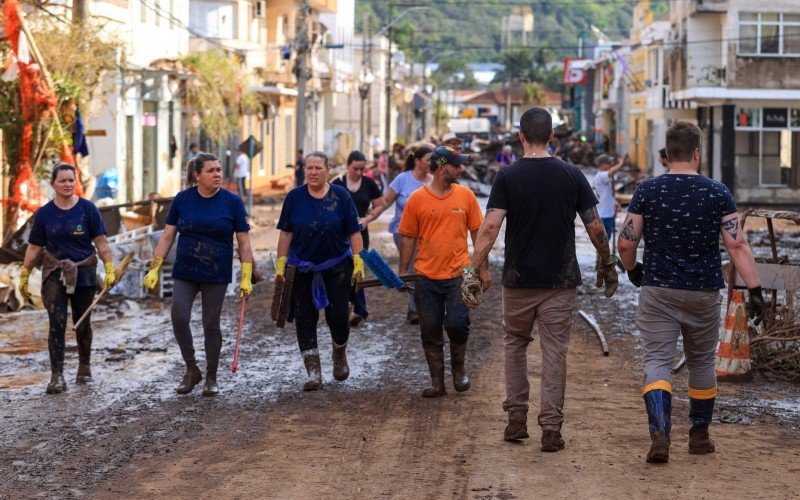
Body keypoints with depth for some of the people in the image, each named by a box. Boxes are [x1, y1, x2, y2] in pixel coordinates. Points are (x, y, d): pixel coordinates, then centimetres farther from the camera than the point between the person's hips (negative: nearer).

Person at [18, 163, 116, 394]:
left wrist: (110, 270, -10)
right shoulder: (44, 213, 1)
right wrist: (24, 276, 6)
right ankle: (57, 376, -13)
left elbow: (101, 242, -3)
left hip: (83, 273, 0)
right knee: (57, 323, -12)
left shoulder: (87, 209, -3)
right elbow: (34, 248, 6)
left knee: (82, 324, 10)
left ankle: (84, 366, 32)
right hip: (55, 274, 0)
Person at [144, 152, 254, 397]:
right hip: (184, 273, 1)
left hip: (217, 275, -1)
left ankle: (211, 377, 20)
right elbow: (167, 237, 4)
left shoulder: (232, 202, -3)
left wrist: (246, 278, -6)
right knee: (179, 319, -12)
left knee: (211, 325, 4)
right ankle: (191, 370, 8)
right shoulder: (182, 199, 0)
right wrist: (154, 269, -1)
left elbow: (243, 242, -1)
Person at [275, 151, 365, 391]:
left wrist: (358, 263, -8)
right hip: (302, 269, 1)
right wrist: (281, 264, 0)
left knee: (338, 316, -2)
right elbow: (286, 233, 3)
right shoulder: (294, 197, 0)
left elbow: (354, 232, -2)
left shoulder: (340, 196, -3)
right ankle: (314, 373, 6)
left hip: (337, 267, -1)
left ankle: (340, 355, 30)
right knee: (305, 319, 0)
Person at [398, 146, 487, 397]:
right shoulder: (417, 199, -2)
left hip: (458, 273, 0)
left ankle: (458, 368, 18)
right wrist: (403, 272, 3)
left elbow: (477, 232, 8)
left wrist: (483, 268, 7)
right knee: (430, 331, 6)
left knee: (457, 324, -9)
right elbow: (408, 238, 3)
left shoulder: (466, 196, 1)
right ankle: (437, 382, 18)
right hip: (426, 276, 0)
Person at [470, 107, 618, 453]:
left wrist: (474, 269, -11)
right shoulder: (572, 175, -3)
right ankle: (551, 427, 0)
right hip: (560, 281, 0)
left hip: (518, 280, 0)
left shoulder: (507, 177, -6)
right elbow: (595, 227, -1)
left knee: (515, 344, 18)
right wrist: (607, 264, 13)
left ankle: (516, 417, 15)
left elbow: (490, 227, -15)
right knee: (554, 352, 3)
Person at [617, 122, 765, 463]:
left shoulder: (647, 191, -4)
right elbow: (737, 245, -10)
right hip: (704, 294, 1)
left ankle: (660, 434, -20)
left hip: (658, 293, -1)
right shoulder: (717, 193, -5)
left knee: (657, 362, -1)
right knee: (702, 363, 17)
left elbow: (626, 243, -4)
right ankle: (699, 435, 27)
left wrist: (632, 270, 16)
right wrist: (755, 289, -9)